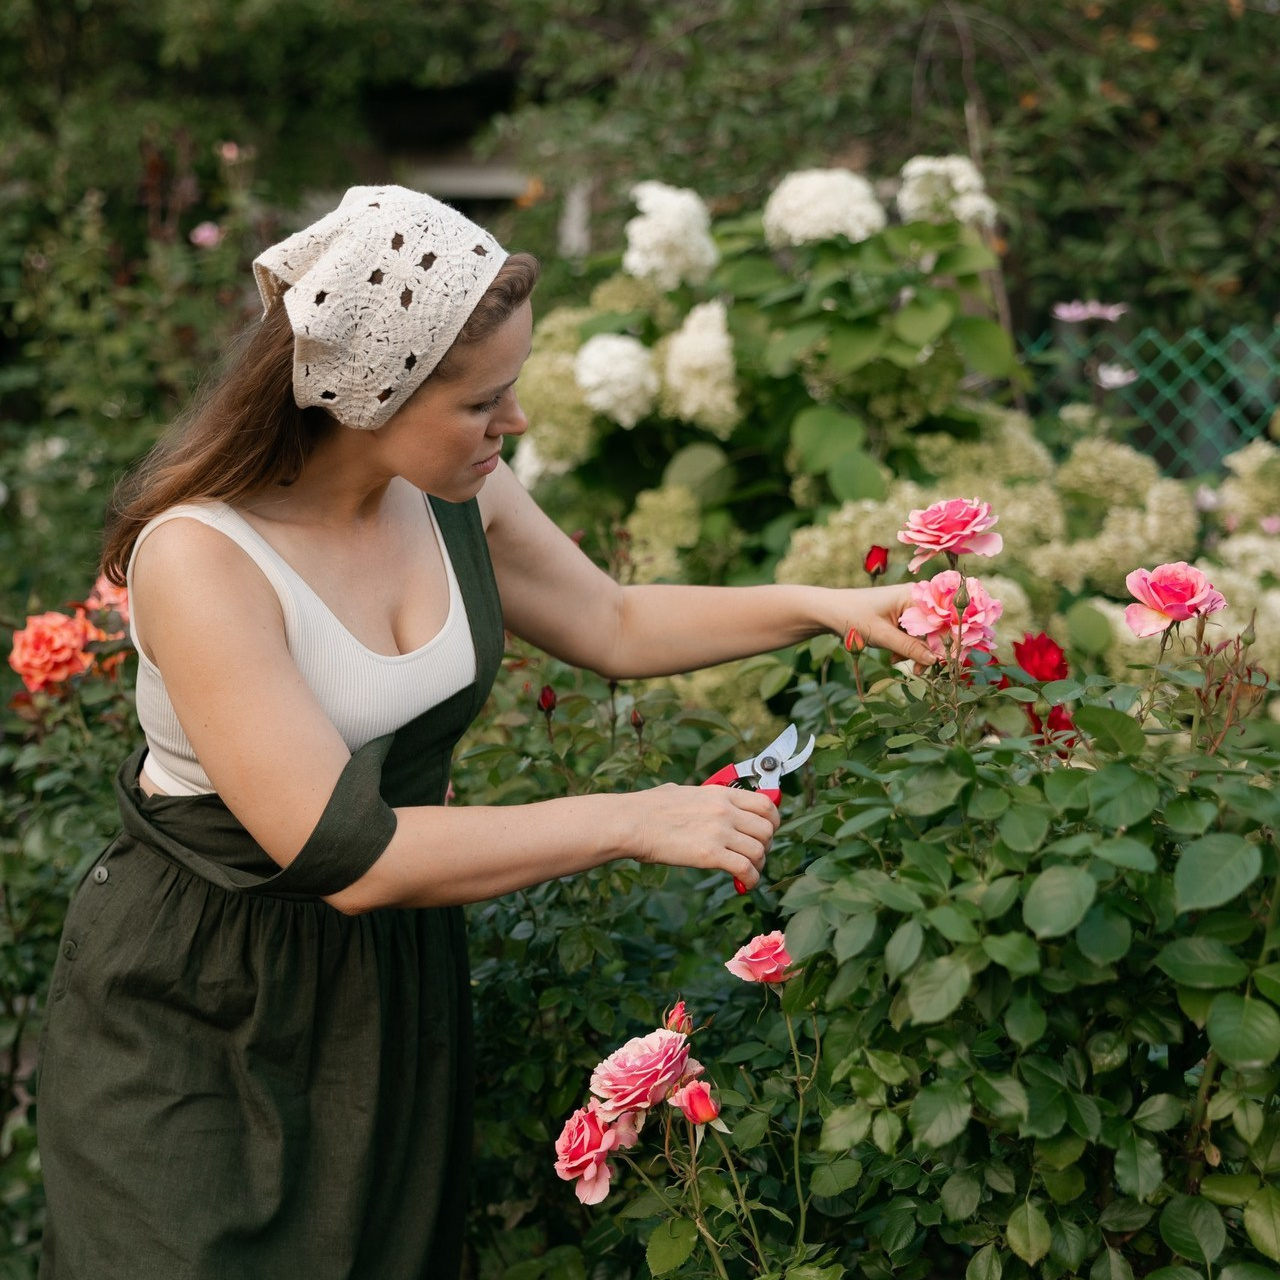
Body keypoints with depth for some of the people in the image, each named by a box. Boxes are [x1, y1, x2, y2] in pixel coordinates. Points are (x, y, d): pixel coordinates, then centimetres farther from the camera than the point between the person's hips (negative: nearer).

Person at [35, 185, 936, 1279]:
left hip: (398, 977, 6)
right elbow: (347, 854, -33)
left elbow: (611, 626, 11)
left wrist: (821, 606, 0)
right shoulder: (198, 555, -29)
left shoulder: (454, 492, -8)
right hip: (190, 1008, -6)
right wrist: (636, 820, -29)